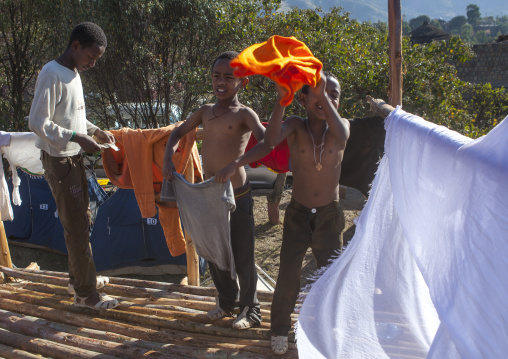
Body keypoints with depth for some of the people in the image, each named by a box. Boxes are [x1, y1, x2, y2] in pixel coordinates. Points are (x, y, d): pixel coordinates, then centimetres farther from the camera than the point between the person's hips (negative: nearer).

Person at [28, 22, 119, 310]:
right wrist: (77, 137, -24)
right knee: (77, 227, -5)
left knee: (82, 221, 18)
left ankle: (80, 278, 33)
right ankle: (86, 294, 2)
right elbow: (38, 122, -23)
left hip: (74, 157, 9)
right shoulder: (51, 74, -19)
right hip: (59, 160, -9)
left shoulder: (74, 73, 11)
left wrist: (94, 130, 7)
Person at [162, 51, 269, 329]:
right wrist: (168, 158, 4)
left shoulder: (244, 114, -11)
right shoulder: (205, 111, 7)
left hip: (236, 195, -6)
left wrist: (233, 165, -42)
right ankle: (226, 301, 40)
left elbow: (265, 143, -28)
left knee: (242, 257, 5)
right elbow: (178, 132, 22)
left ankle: (250, 309, 27)